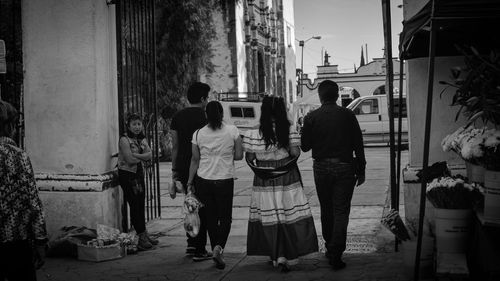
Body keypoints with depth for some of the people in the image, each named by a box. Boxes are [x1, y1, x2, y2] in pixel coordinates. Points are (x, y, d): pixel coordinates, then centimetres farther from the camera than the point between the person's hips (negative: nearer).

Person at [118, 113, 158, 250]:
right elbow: (130, 159, -19)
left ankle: (144, 235, 17)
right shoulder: (124, 139, -11)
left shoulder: (142, 139, 11)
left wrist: (135, 155, -17)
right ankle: (142, 237, -1)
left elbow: (149, 155, -3)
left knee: (141, 205, 9)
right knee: (135, 205, -6)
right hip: (127, 175, -7)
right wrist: (142, 157, -3)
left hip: (139, 174, 7)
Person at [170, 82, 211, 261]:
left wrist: (174, 171, 13)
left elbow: (175, 146, 9)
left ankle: (191, 243, 21)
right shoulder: (205, 117, -9)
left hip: (182, 168, 6)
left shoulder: (178, 116, 8)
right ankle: (199, 251, 7)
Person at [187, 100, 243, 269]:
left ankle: (216, 250, 17)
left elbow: (195, 160, 3)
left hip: (203, 181, 1)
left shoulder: (198, 134, -1)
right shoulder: (232, 131, -5)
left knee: (210, 218, 13)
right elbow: (239, 155, -2)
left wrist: (190, 182, 11)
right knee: (225, 217, 10)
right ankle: (219, 247, -12)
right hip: (225, 181, -1)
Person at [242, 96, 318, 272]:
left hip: (264, 182, 1)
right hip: (288, 180, -1)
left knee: (269, 219, 10)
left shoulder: (253, 135, -7)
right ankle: (287, 257, 3)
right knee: (290, 218, 5)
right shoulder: (289, 132, -7)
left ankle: (275, 257, 19)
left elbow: (249, 158, -2)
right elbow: (296, 153, -7)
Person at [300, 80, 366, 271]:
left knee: (326, 210, 17)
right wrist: (361, 171, 5)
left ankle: (330, 247, 28)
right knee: (341, 212, 1)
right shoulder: (348, 115, -4)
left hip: (321, 168, 1)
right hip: (344, 167, -1)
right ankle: (336, 254, -5)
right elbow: (358, 145, -3)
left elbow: (304, 146, 0)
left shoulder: (311, 118, -4)